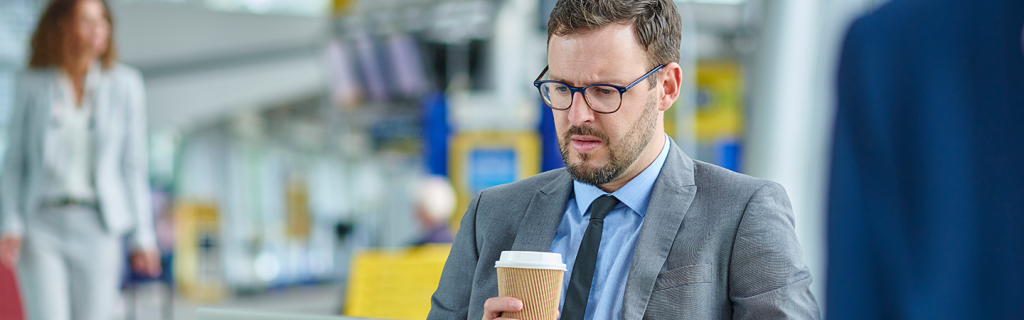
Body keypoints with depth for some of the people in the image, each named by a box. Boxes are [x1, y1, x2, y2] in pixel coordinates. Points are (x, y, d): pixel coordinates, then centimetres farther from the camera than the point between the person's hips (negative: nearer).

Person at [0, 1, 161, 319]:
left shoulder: (124, 84, 2)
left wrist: (142, 236, 1)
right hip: (41, 223, 0)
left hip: (95, 226, 1)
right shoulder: (32, 84, 3)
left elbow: (133, 163, 5)